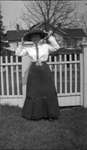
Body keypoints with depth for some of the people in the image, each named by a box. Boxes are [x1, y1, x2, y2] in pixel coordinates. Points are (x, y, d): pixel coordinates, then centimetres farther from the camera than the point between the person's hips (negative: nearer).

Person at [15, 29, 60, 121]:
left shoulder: (46, 46, 2)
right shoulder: (28, 48, 5)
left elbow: (56, 47, -9)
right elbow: (18, 53, 3)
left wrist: (50, 37, -9)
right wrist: (22, 44, -5)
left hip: (45, 70, -1)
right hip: (34, 71, 1)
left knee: (47, 92, 2)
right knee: (34, 92, 4)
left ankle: (49, 114, 13)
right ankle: (34, 114, 14)